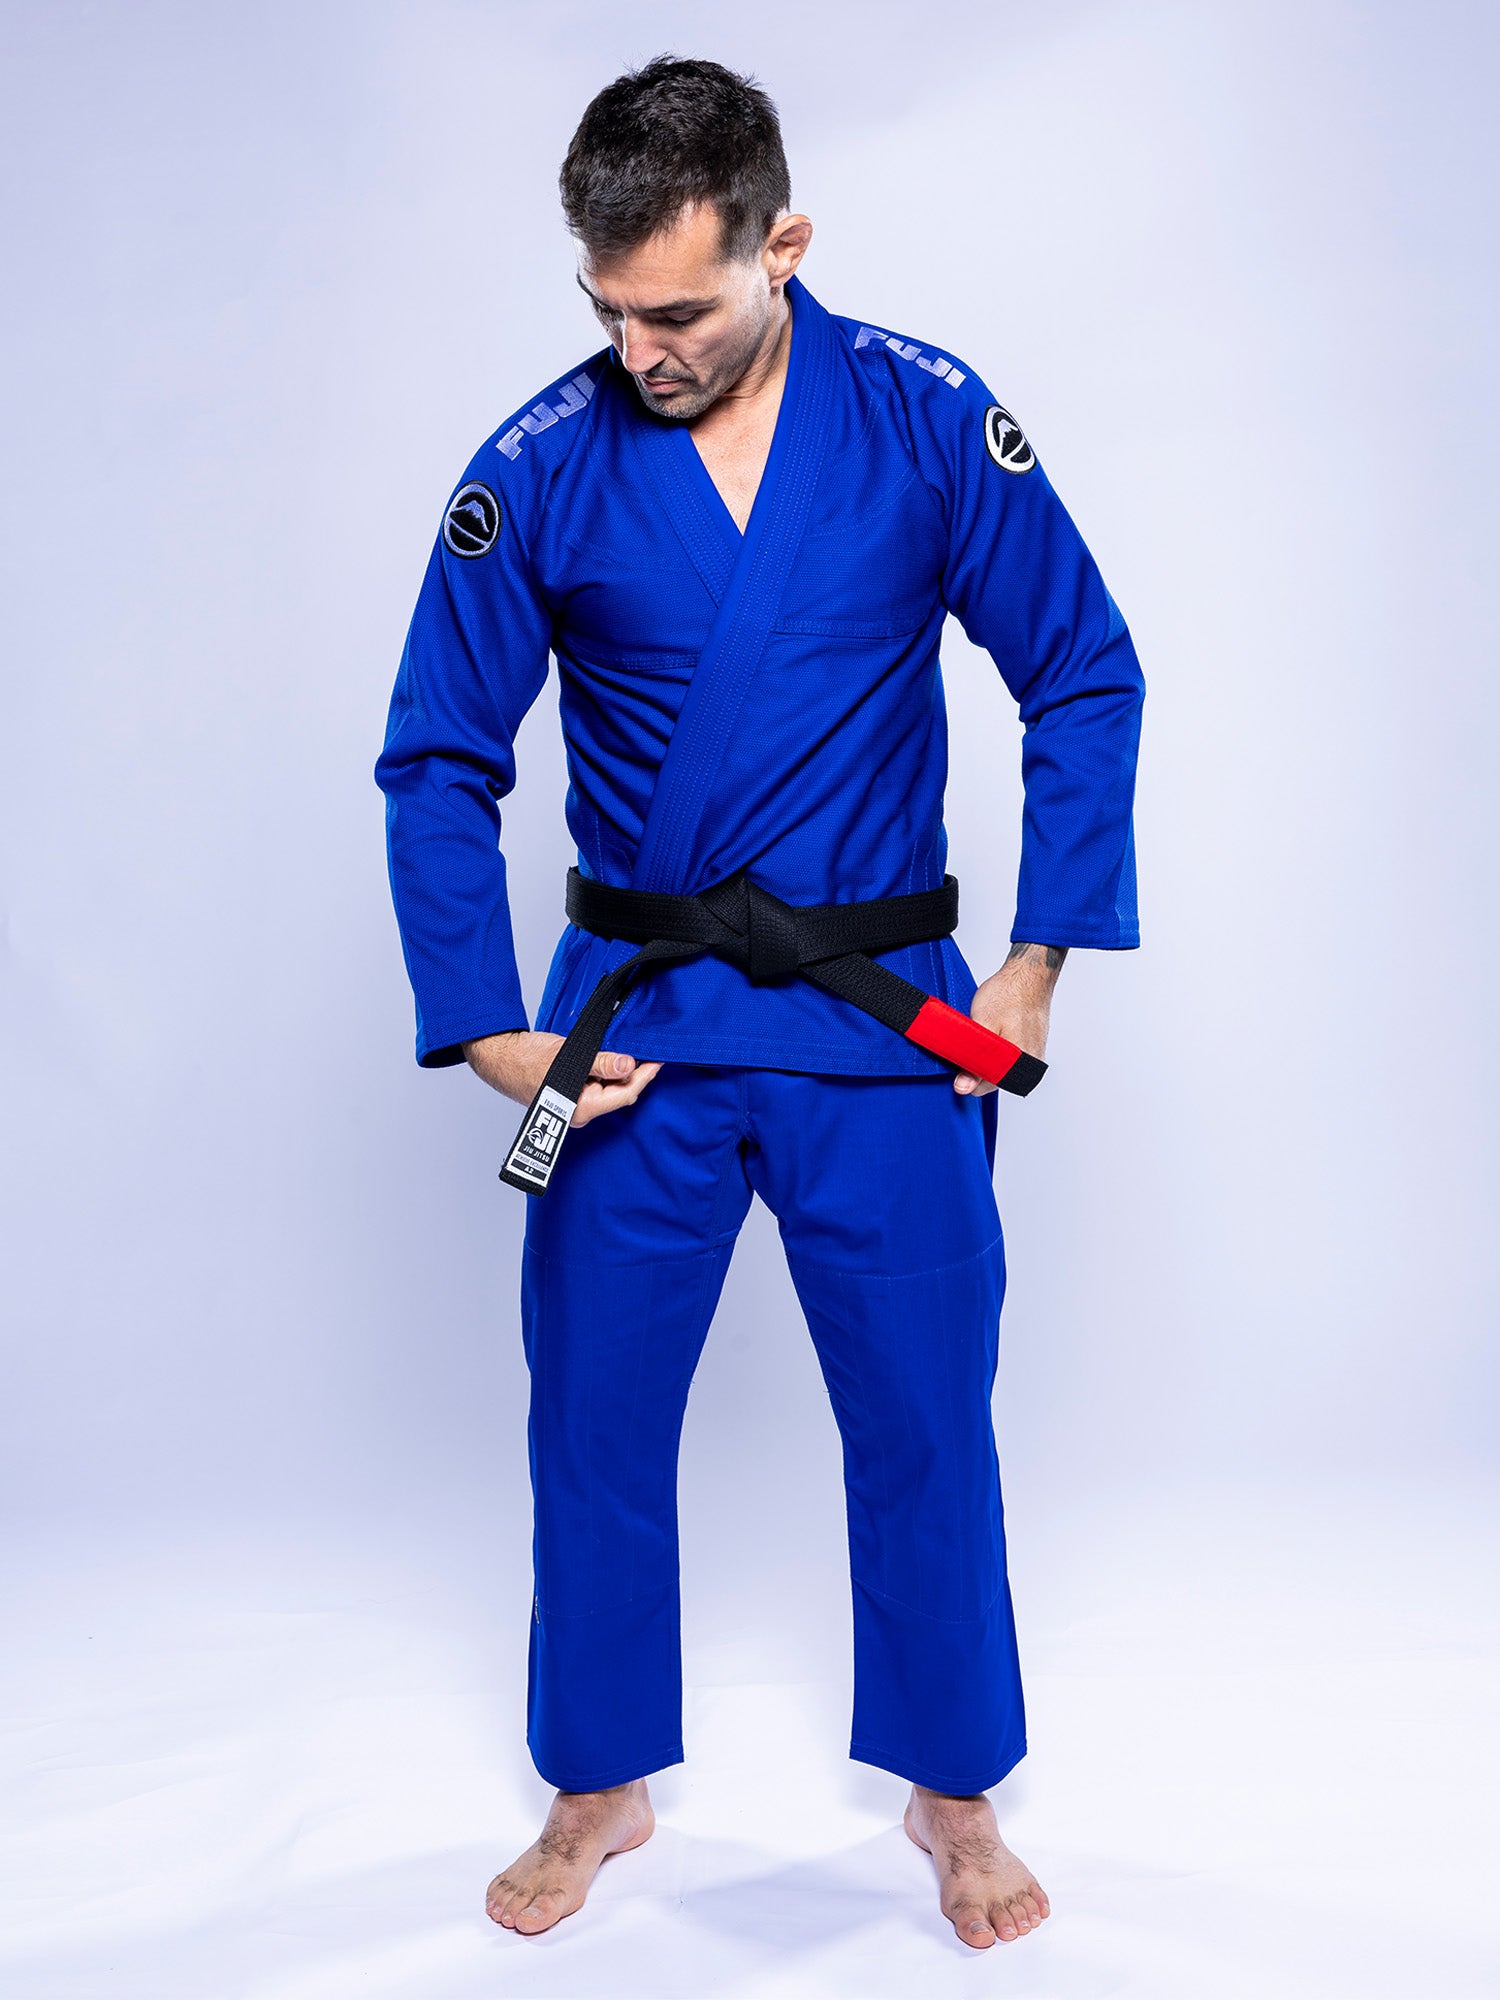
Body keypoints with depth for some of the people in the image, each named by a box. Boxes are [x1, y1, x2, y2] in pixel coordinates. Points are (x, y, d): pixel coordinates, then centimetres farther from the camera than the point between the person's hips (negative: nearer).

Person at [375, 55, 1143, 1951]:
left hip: (881, 1014, 0)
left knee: (923, 1422, 10)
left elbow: (1085, 680, 0)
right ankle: (603, 1787, 37)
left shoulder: (928, 422, -7)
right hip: (631, 1025, 1)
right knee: (595, 1425, 11)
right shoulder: (538, 470, -6)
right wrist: (485, 1028, -7)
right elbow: (436, 765, 0)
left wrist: (1036, 962, -5)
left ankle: (952, 1787, 36)